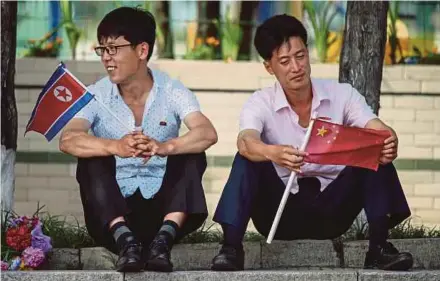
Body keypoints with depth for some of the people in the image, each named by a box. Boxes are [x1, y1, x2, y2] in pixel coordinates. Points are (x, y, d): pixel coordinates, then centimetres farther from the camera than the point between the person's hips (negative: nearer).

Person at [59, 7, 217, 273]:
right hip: (114, 211, 0)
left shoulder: (172, 91, -5)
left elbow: (208, 133, -24)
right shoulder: (96, 96, -4)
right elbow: (68, 140, -24)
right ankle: (124, 239, -38)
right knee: (92, 158, -23)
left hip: (162, 206, 0)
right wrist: (115, 147, -45)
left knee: (191, 154, -21)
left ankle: (164, 238, -37)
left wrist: (164, 147, -45)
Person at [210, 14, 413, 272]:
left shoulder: (342, 95, -3)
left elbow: (380, 132, -18)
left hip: (332, 209, 1)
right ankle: (231, 248, -29)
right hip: (281, 212, -1)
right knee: (249, 159, -26)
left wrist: (388, 145, -44)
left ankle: (379, 247, -26)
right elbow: (246, 142, -29)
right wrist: (273, 153, -53)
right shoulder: (261, 103, -8)